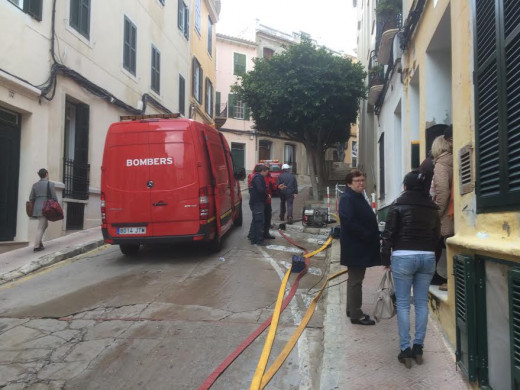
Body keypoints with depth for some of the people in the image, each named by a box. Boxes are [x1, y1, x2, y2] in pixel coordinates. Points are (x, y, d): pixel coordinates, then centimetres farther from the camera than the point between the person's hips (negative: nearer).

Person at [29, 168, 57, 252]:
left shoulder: (35, 184, 10)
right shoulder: (50, 184, -6)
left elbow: (31, 198, 10)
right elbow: (54, 198, -9)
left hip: (37, 208, 6)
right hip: (45, 209, -6)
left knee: (45, 224, 24)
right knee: (40, 227, -1)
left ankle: (38, 241, 15)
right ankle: (36, 246, 1)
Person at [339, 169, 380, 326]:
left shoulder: (359, 197, 16)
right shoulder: (347, 199, -16)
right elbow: (349, 222, -26)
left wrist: (373, 235, 6)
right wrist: (366, 235, -22)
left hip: (361, 246, 10)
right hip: (354, 247, -10)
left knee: (355, 279, 17)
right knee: (355, 280, -2)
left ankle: (352, 310, 28)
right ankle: (356, 314, 7)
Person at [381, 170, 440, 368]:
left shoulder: (398, 205, -4)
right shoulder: (432, 207, 9)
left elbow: (388, 234, -6)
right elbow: (437, 235, 12)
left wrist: (385, 258, 1)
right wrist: (432, 255, 17)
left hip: (403, 257, -4)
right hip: (428, 257, 4)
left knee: (403, 304, 2)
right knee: (422, 303, 9)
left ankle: (405, 349, 4)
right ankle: (418, 348, 14)